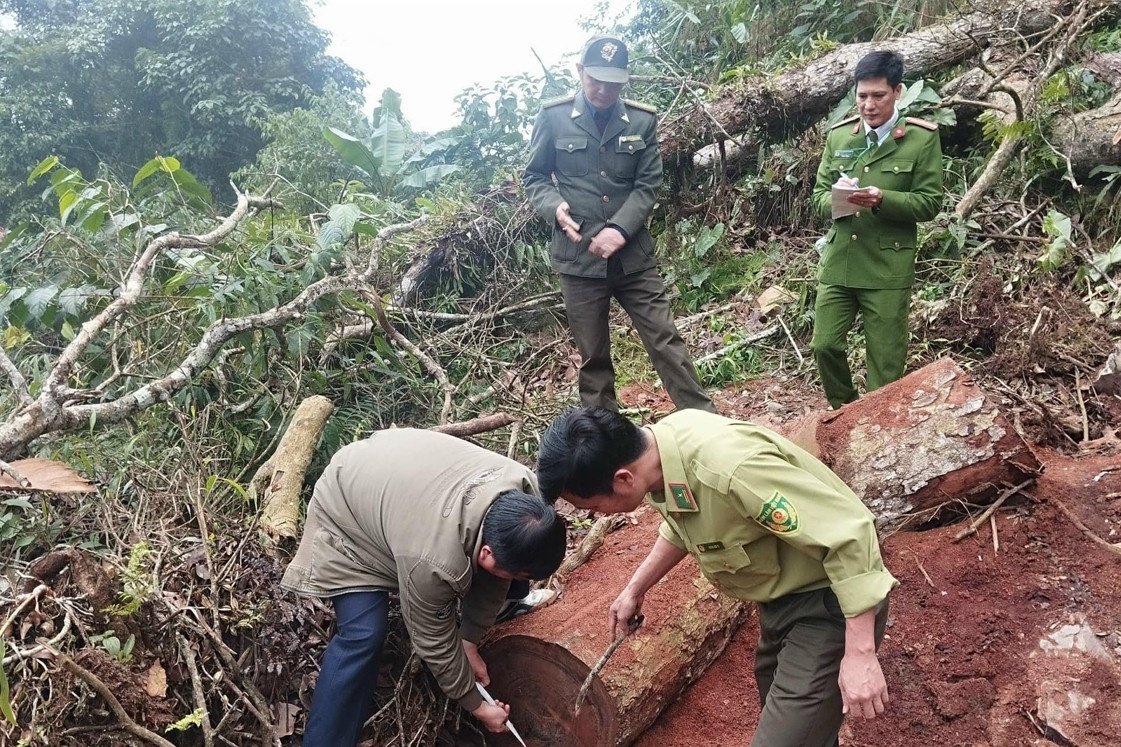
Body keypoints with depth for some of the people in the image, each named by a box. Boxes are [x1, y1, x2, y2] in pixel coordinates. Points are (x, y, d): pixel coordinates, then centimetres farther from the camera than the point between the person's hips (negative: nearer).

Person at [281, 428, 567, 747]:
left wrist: (471, 642, -1)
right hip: (346, 504, -6)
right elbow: (436, 644, -24)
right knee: (364, 634, -19)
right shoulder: (433, 560, -42)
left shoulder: (524, 490, -25)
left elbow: (490, 575, -8)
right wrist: (476, 705, -10)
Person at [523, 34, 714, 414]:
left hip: (633, 255, 1)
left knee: (665, 340, 3)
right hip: (578, 257, -1)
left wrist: (620, 229, -16)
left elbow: (648, 184, 0)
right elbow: (534, 177, 6)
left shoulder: (642, 121, 3)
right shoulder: (553, 117, -1)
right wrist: (555, 208, -15)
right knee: (593, 355, 10)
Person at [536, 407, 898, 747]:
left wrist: (860, 654, -27)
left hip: (827, 604, -9)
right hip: (781, 596, 9)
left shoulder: (728, 470, -38)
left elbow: (849, 533, -32)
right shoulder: (663, 441, -11)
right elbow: (683, 522, 12)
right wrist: (635, 588, 11)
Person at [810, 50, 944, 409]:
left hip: (888, 267, -3)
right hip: (837, 261, 4)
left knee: (885, 360, 3)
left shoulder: (922, 138, -2)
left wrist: (882, 199, -21)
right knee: (824, 345, 5)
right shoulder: (838, 136, 9)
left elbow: (930, 202, -5)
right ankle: (843, 413, 28)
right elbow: (819, 196, 9)